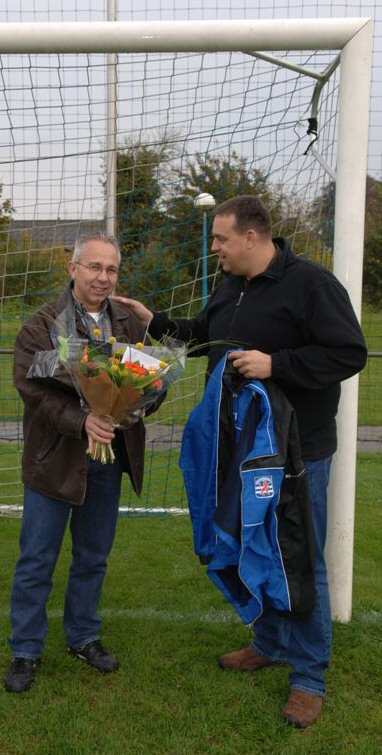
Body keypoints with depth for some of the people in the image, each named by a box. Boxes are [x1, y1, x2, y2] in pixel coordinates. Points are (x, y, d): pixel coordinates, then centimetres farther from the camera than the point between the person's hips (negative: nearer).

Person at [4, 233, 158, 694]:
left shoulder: (129, 325, 5)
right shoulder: (41, 326, -8)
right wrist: (81, 421, -30)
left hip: (109, 457, 4)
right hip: (54, 459, -4)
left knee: (93, 557, 17)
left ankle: (83, 637, 36)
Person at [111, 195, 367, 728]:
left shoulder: (310, 283, -16)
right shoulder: (229, 289, 9)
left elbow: (349, 353, -21)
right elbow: (199, 337, 23)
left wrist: (275, 364, -27)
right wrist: (153, 321, 11)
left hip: (298, 449, -8)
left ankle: (309, 676, 18)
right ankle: (271, 644, 39)